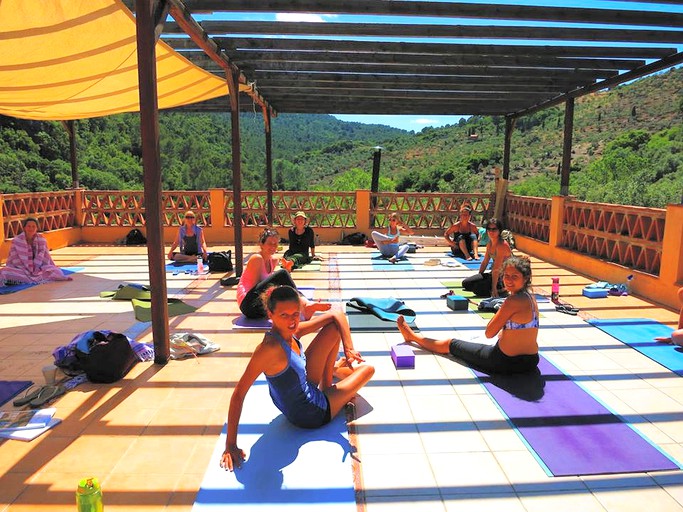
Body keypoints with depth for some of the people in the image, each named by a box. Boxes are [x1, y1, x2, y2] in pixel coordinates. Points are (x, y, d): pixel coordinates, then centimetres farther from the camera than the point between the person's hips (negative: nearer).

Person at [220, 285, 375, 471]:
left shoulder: (289, 332, -12)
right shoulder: (270, 347, -36)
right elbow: (239, 393, -35)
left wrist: (347, 348, 2)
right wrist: (230, 445, -33)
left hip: (307, 385, 7)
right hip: (313, 414, -7)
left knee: (336, 326, 2)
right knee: (368, 370, 9)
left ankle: (327, 385, 22)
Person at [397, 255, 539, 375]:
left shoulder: (514, 301, -22)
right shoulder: (530, 297, 5)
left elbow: (489, 333, -15)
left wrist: (500, 310, -9)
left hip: (507, 362, -7)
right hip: (531, 362, 7)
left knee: (449, 344, 12)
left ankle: (412, 336, 33)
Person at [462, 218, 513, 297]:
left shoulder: (502, 245, -21)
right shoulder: (490, 244, 6)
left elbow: (496, 268, -25)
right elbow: (484, 262, 13)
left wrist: (494, 288, -26)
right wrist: (477, 278, 13)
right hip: (493, 274, 9)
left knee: (478, 288, -24)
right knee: (466, 283, 1)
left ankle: (501, 290, -3)